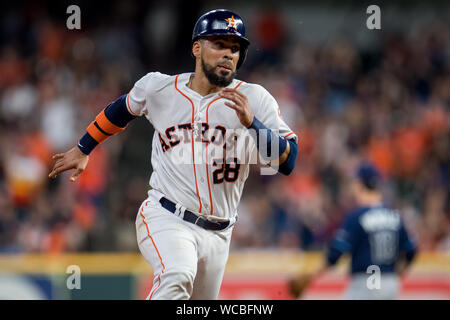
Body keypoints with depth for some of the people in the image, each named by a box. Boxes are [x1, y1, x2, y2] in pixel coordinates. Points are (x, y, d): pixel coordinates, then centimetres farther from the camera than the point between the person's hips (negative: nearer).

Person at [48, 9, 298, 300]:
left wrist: (251, 122, -27)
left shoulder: (255, 99, -3)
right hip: (165, 220, -2)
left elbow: (287, 162, -12)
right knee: (177, 277, -33)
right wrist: (83, 150, 32)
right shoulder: (159, 88, 1)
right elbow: (123, 109, 24)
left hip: (217, 235, 2)